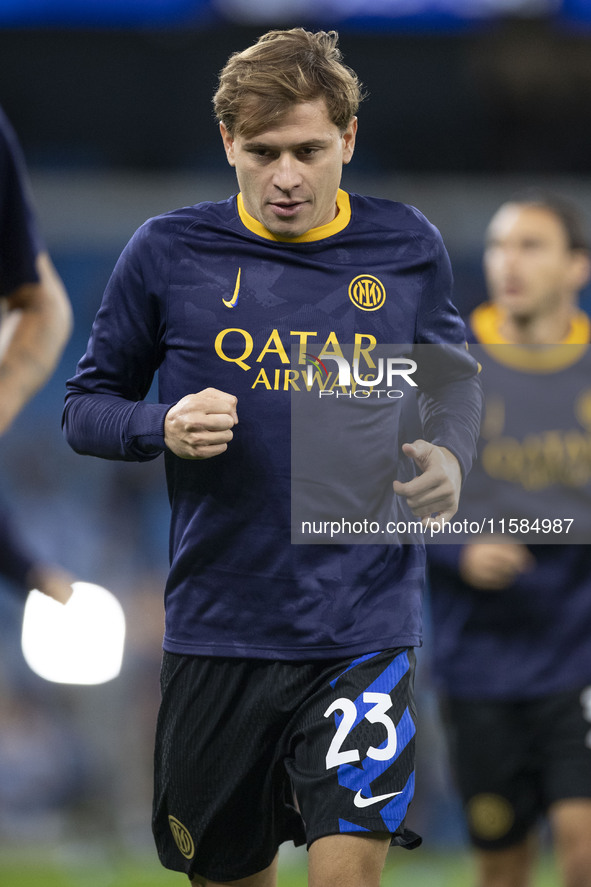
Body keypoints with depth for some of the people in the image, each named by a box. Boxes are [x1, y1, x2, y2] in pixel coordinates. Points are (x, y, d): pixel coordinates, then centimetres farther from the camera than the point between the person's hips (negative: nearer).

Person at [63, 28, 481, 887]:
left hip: (364, 630, -1)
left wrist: (448, 459, -3)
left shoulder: (407, 250, 1)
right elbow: (87, 406, 7)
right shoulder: (167, 253, -2)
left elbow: (453, 375, 18)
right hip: (218, 629, 1)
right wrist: (164, 427, -15)